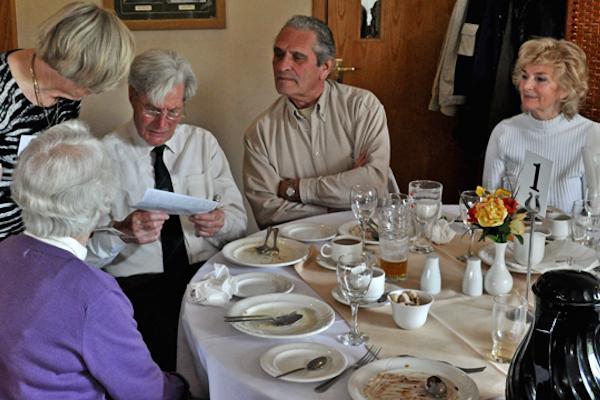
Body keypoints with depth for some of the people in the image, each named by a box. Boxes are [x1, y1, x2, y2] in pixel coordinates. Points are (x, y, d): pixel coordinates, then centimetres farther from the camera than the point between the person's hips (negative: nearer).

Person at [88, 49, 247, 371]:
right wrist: (122, 232, -23)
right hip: (138, 281, -3)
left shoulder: (203, 143, 13)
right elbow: (87, 250, -2)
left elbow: (238, 220, 11)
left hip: (206, 272, 3)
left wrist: (220, 222, -12)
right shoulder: (106, 156, 2)